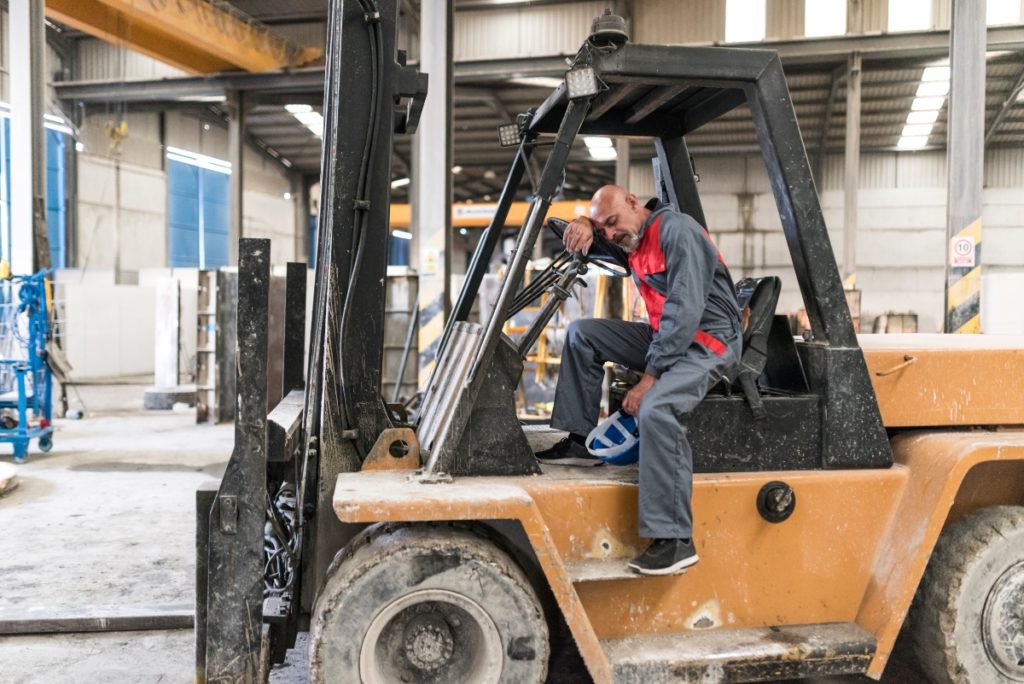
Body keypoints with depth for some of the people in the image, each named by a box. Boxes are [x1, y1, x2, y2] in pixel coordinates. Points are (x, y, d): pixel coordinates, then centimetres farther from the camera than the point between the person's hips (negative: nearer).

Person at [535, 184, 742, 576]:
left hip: (708, 341, -9)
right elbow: (591, 227, 28)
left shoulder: (676, 231, -16)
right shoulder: (631, 240, 11)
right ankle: (580, 441, 8)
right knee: (581, 333, 7)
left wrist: (649, 378, -25)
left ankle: (675, 540, -30)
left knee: (655, 408, -34)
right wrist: (584, 225, 0)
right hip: (666, 337, 9)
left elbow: (686, 311, -24)